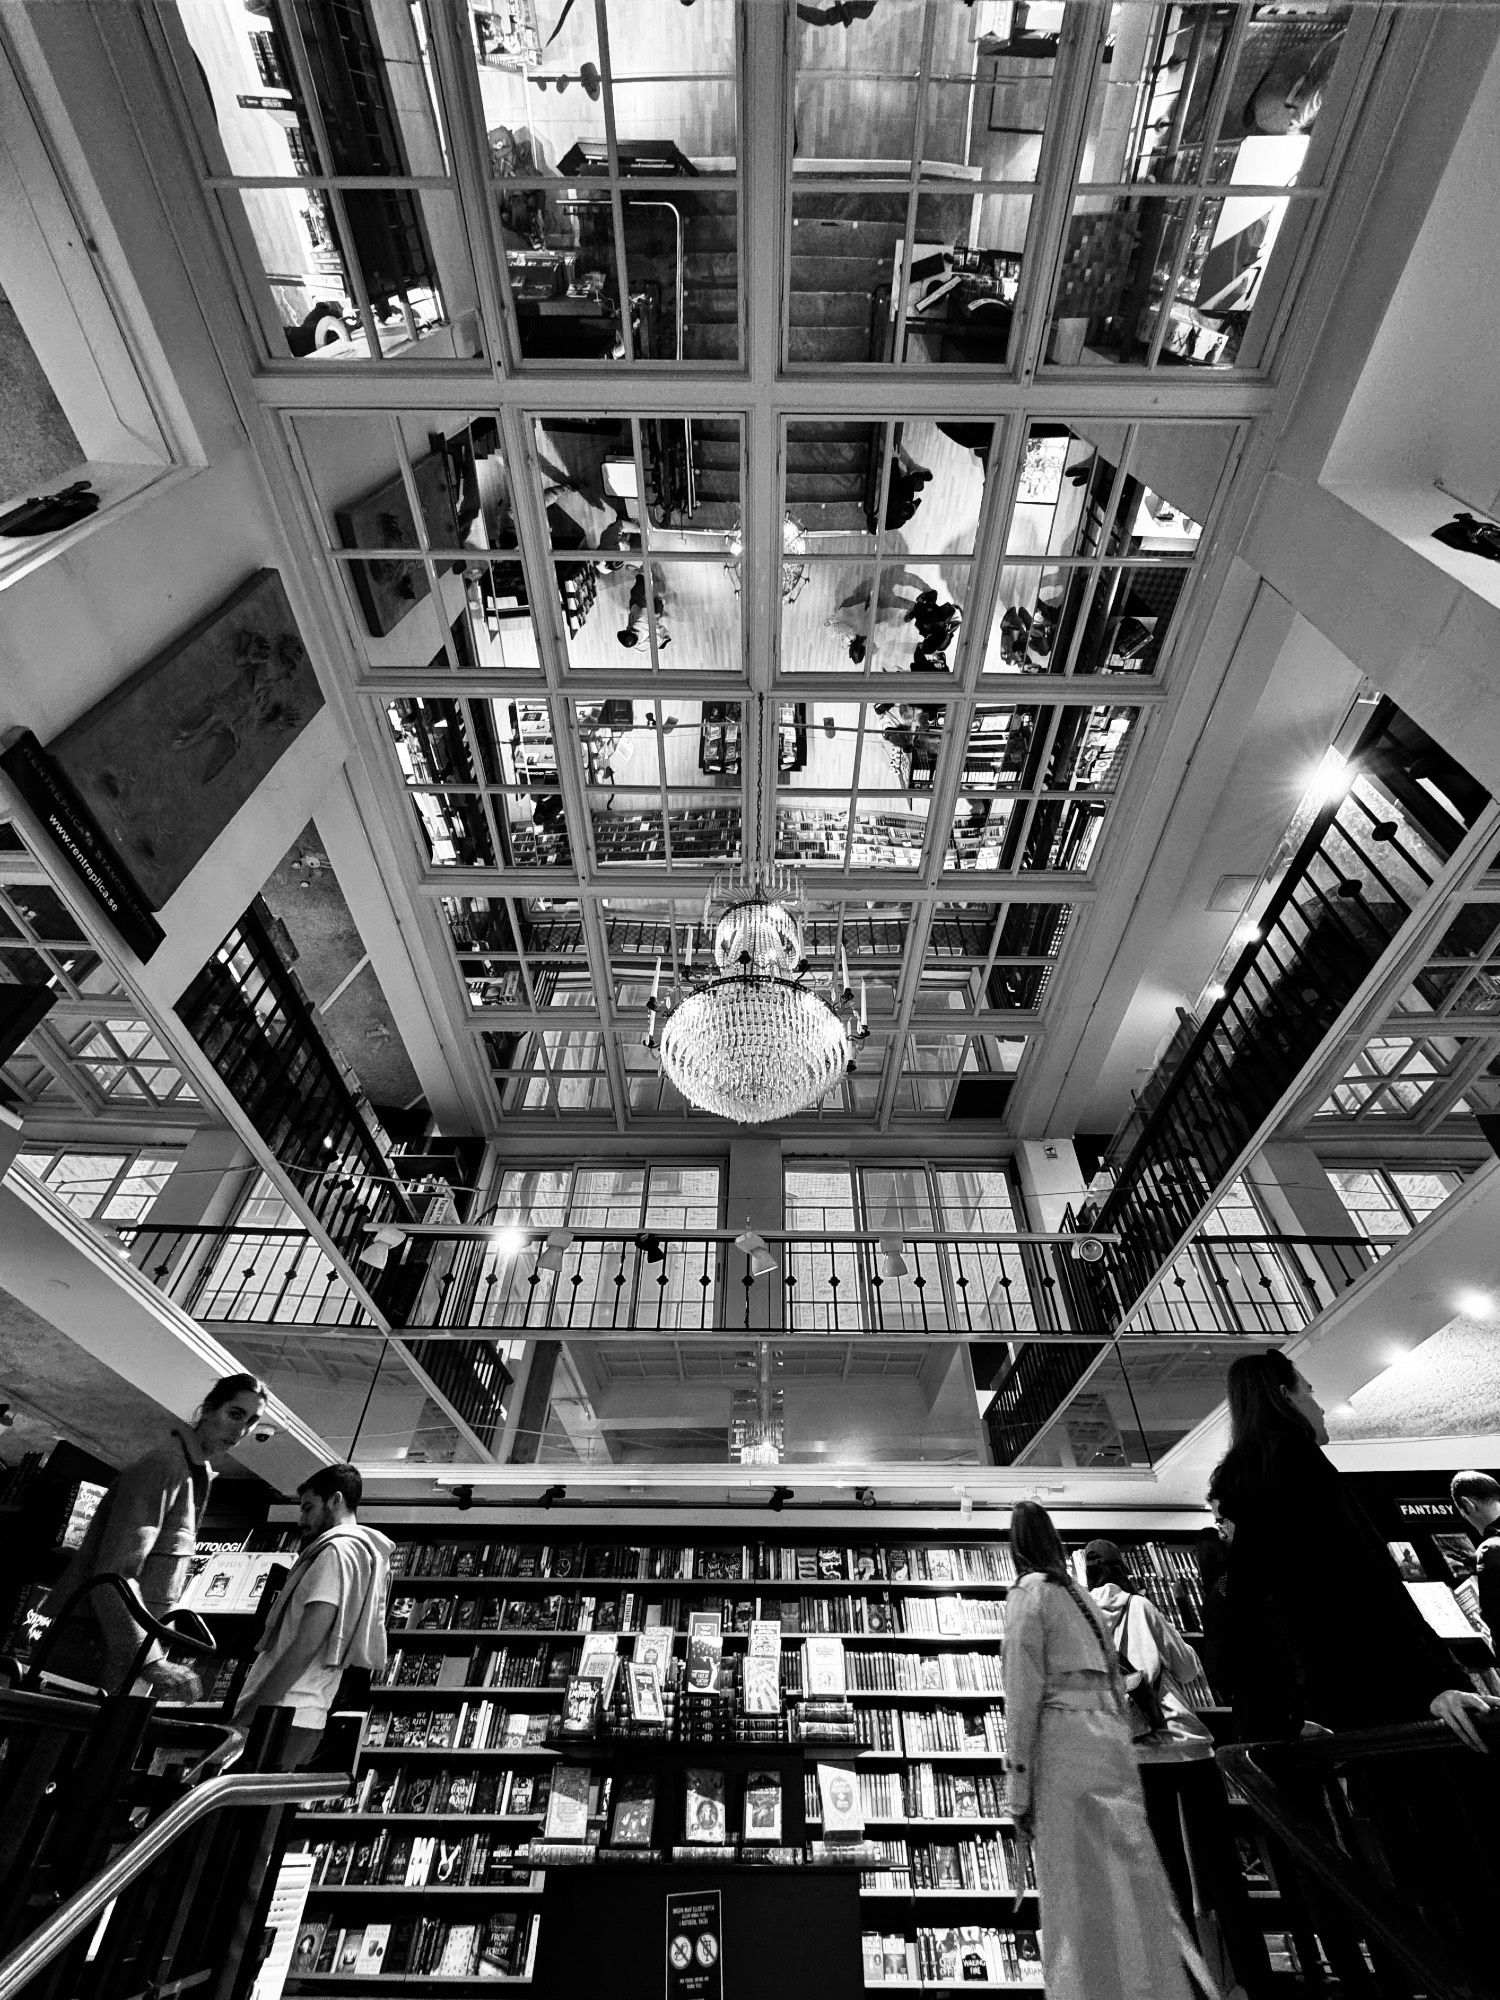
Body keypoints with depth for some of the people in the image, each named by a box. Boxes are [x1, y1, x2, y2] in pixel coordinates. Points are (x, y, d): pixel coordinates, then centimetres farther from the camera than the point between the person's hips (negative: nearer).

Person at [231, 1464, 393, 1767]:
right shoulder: (365, 1552, 18)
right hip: (308, 1713, 9)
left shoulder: (336, 1552, -12)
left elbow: (305, 1644, -19)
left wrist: (249, 1712, -14)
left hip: (285, 1714, -9)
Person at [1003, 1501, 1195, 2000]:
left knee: (1079, 1894, -1)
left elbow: (1024, 1691, -9)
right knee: (1130, 1881, 10)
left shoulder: (1028, 1591, -4)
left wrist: (1019, 1786, -6)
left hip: (1063, 1743, -7)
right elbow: (1115, 1680, 18)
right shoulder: (1081, 1594, 17)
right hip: (1112, 1738, 7)